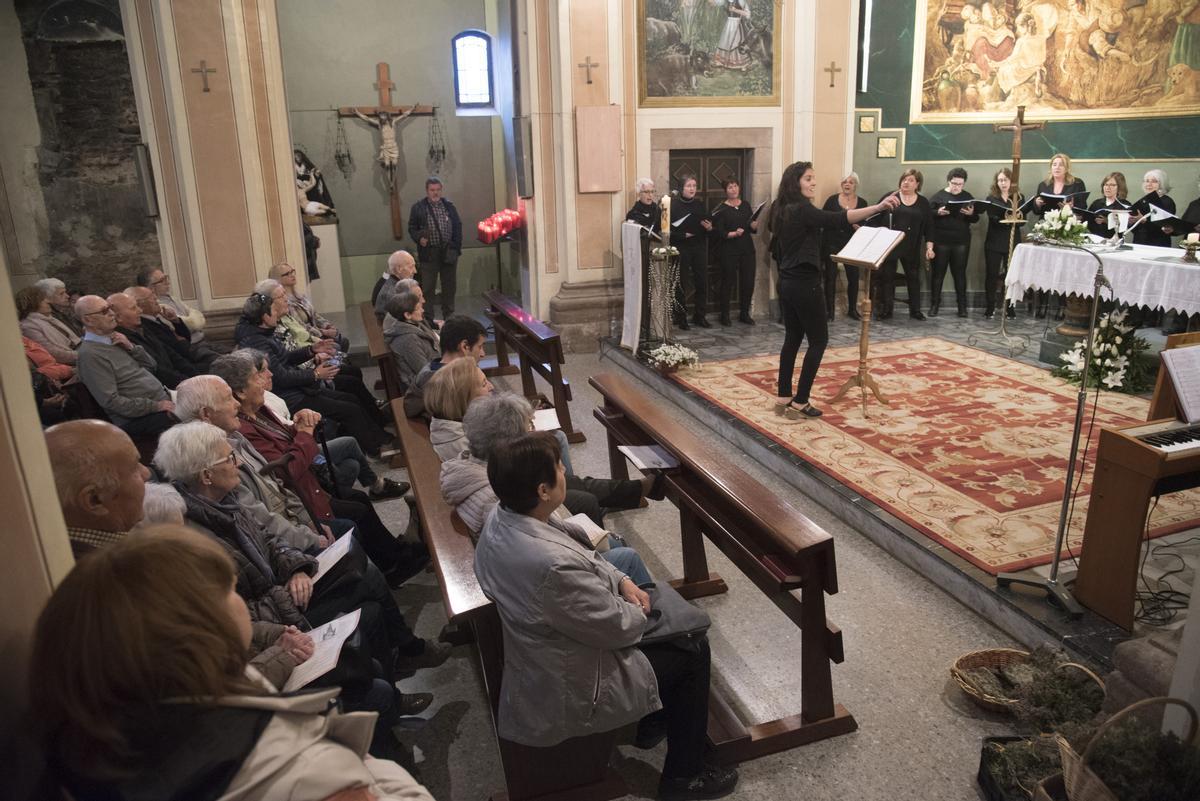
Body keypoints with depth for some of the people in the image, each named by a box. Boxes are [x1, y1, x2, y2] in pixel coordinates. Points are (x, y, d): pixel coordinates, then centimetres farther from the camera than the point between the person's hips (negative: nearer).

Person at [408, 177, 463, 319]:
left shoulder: (449, 206, 9)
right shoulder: (418, 207, 0)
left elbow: (458, 226, 11)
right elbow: (412, 228, 5)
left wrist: (457, 247, 2)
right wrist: (419, 238, -15)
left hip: (449, 252, 3)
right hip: (429, 253, -3)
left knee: (449, 286, 11)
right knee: (427, 287, -2)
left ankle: (449, 316, 23)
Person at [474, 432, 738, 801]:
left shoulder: (501, 518, -11)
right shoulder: (553, 565, -40)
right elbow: (617, 627, -24)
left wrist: (621, 580, -5)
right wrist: (639, 612, -4)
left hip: (538, 662, 9)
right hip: (570, 693, -8)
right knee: (693, 651, 7)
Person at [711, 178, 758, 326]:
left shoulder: (746, 205, 11)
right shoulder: (721, 209, -2)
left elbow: (754, 229, 13)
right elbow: (719, 233, -8)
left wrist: (754, 226, -9)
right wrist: (733, 234, -23)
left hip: (747, 249, 4)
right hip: (729, 251, -4)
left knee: (748, 282, 4)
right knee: (727, 282, -1)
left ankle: (744, 314, 18)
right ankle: (724, 315, 11)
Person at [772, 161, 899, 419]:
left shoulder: (783, 210, 9)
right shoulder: (801, 209, -18)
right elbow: (838, 218, -32)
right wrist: (878, 207, -40)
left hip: (787, 282, 9)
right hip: (804, 283, -9)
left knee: (792, 338, 14)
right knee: (818, 340, 0)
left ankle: (783, 398, 17)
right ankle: (799, 403, -1)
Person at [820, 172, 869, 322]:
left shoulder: (862, 203, 3)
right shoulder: (832, 200, 0)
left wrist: (860, 228, -18)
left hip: (851, 244, 2)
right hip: (832, 243, -2)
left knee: (853, 276, 0)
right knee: (831, 276, -1)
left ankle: (852, 309, 16)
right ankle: (829, 310, 5)